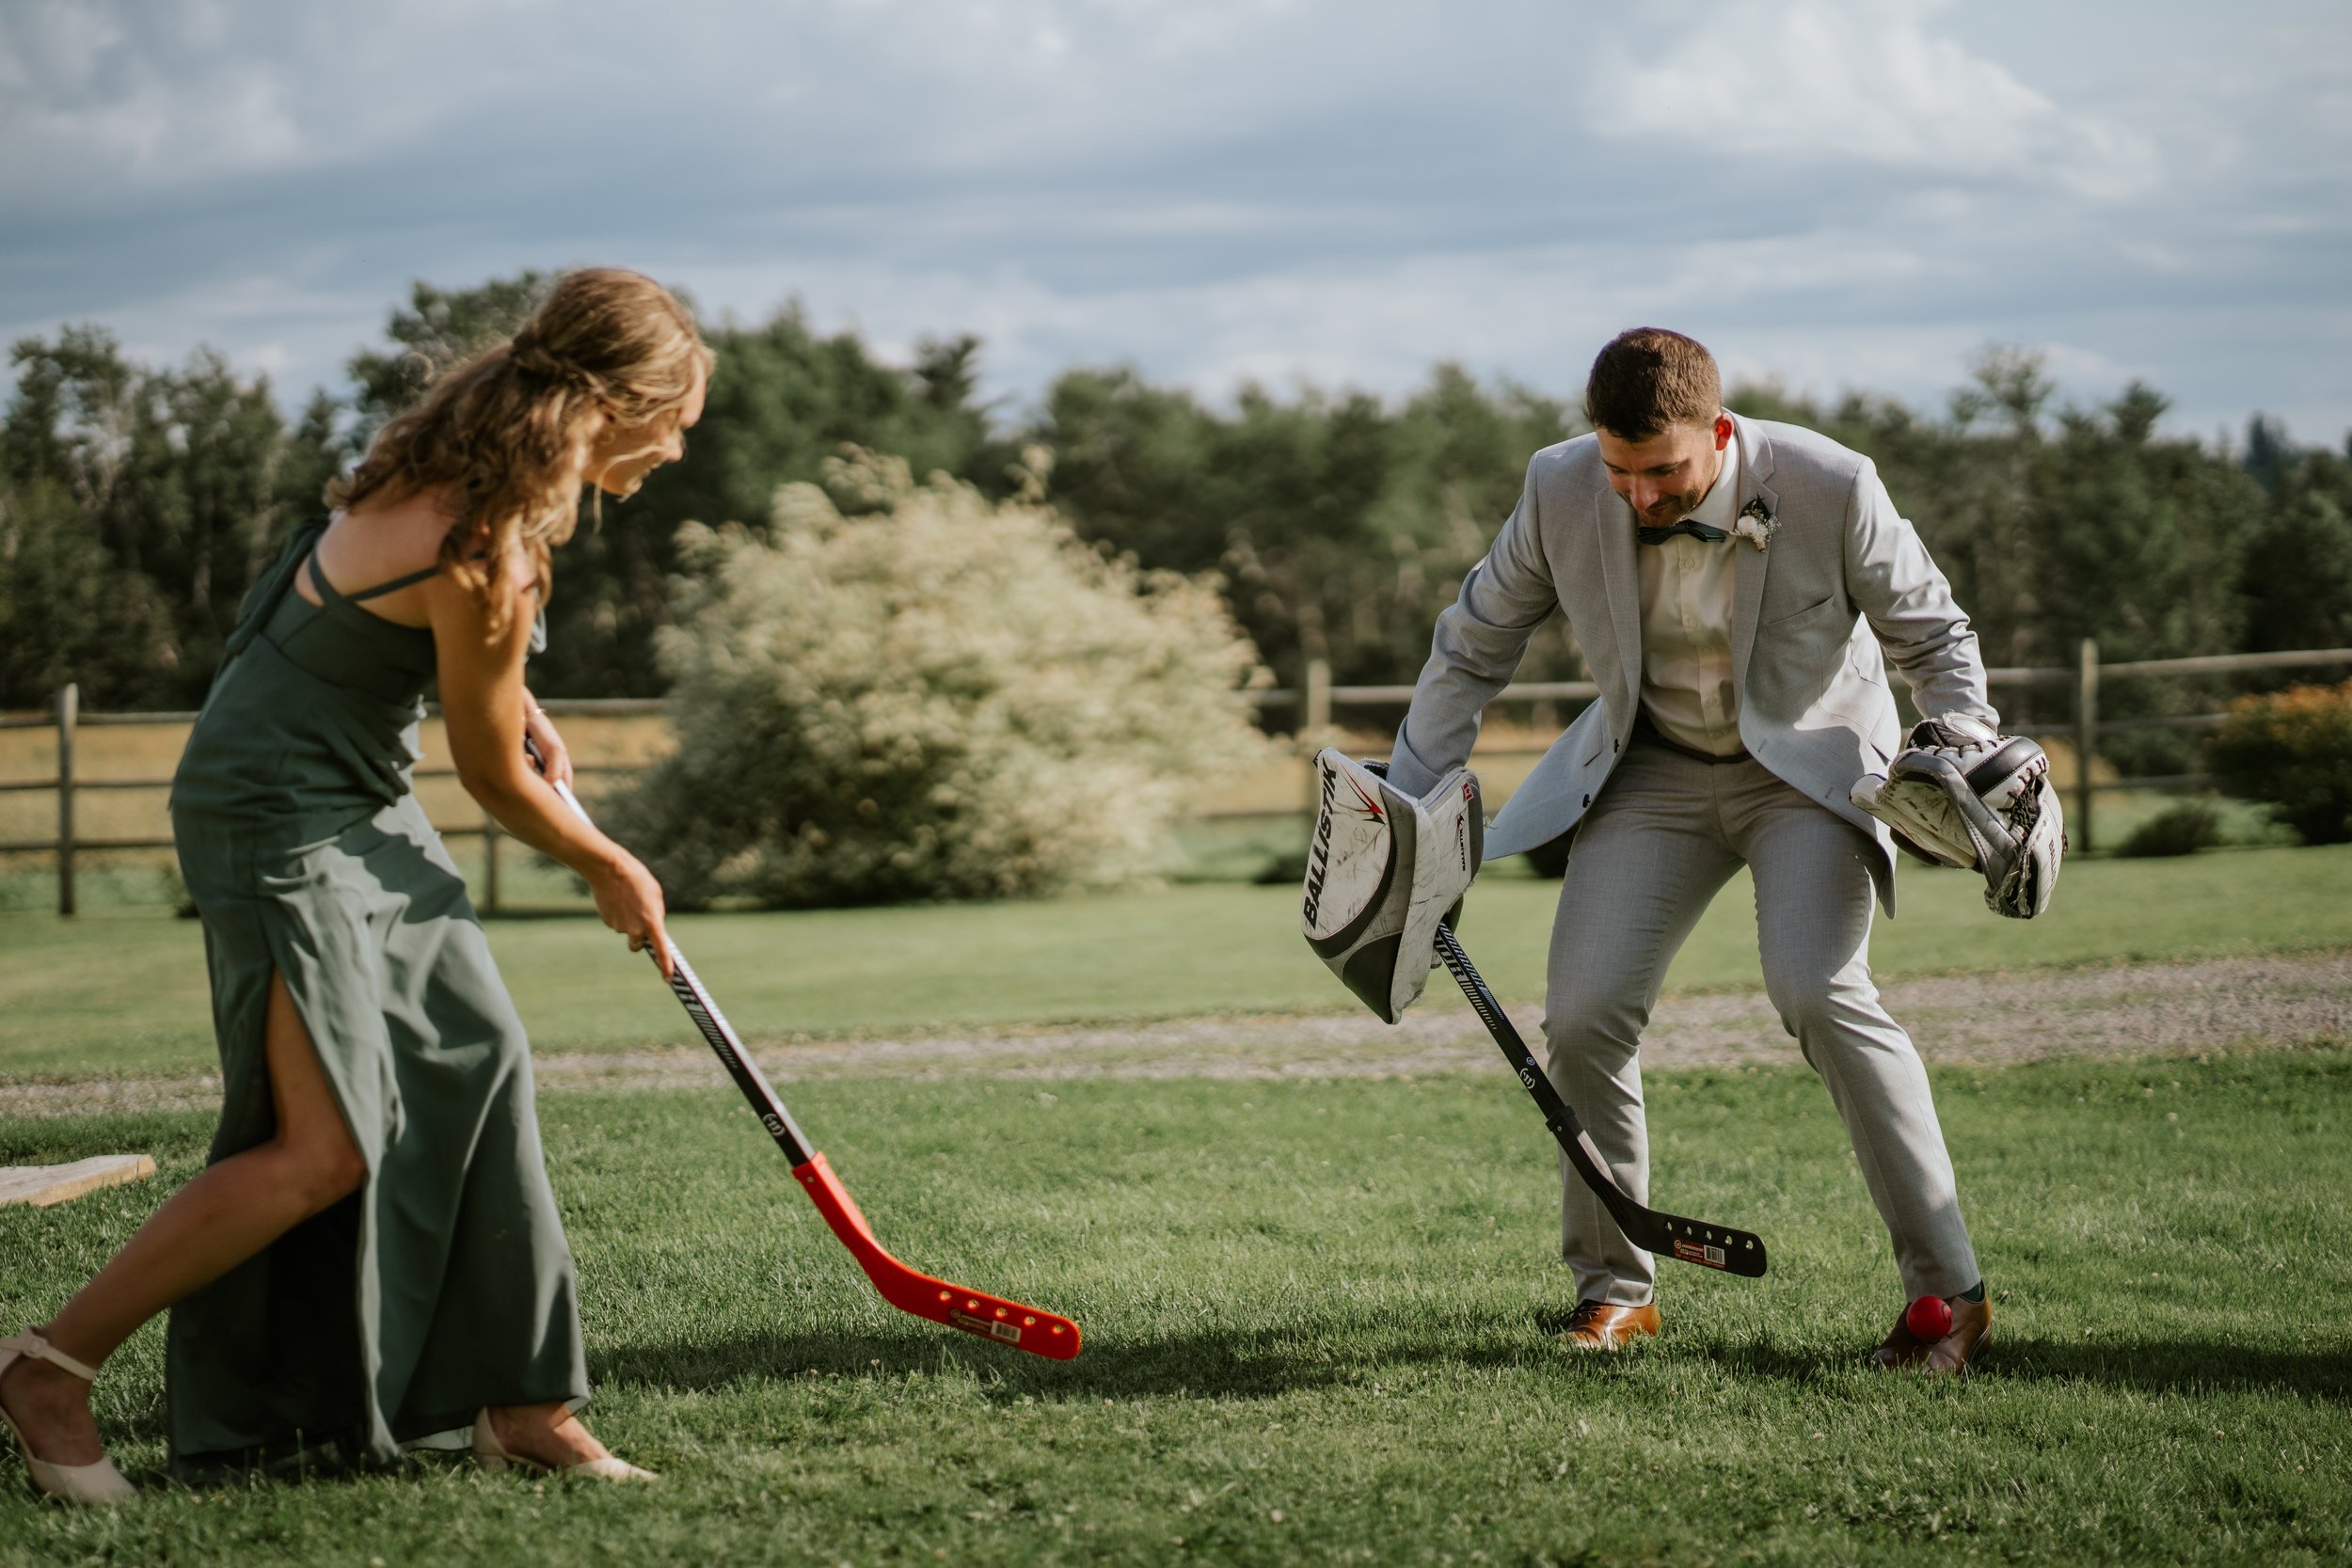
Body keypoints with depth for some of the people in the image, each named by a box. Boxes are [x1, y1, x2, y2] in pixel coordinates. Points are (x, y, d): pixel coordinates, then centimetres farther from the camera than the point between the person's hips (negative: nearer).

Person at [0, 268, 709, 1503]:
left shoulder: (471, 456, -3)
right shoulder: (482, 555, -29)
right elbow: (495, 778, -14)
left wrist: (515, 705, 17)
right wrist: (612, 872, 3)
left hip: (360, 801, 10)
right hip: (280, 815, -10)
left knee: (476, 1062, 8)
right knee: (326, 1149, -11)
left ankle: (519, 1407, 15)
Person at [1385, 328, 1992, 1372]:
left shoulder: (1830, 488, -23)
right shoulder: (1562, 488, -15)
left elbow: (1934, 635, -6)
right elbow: (1472, 645, 1)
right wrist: (1408, 806, 0)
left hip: (1810, 764, -3)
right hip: (1654, 769, 4)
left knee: (1818, 991, -25)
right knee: (1584, 1013, -9)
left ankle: (1948, 1290, -16)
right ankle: (1616, 1289, 13)